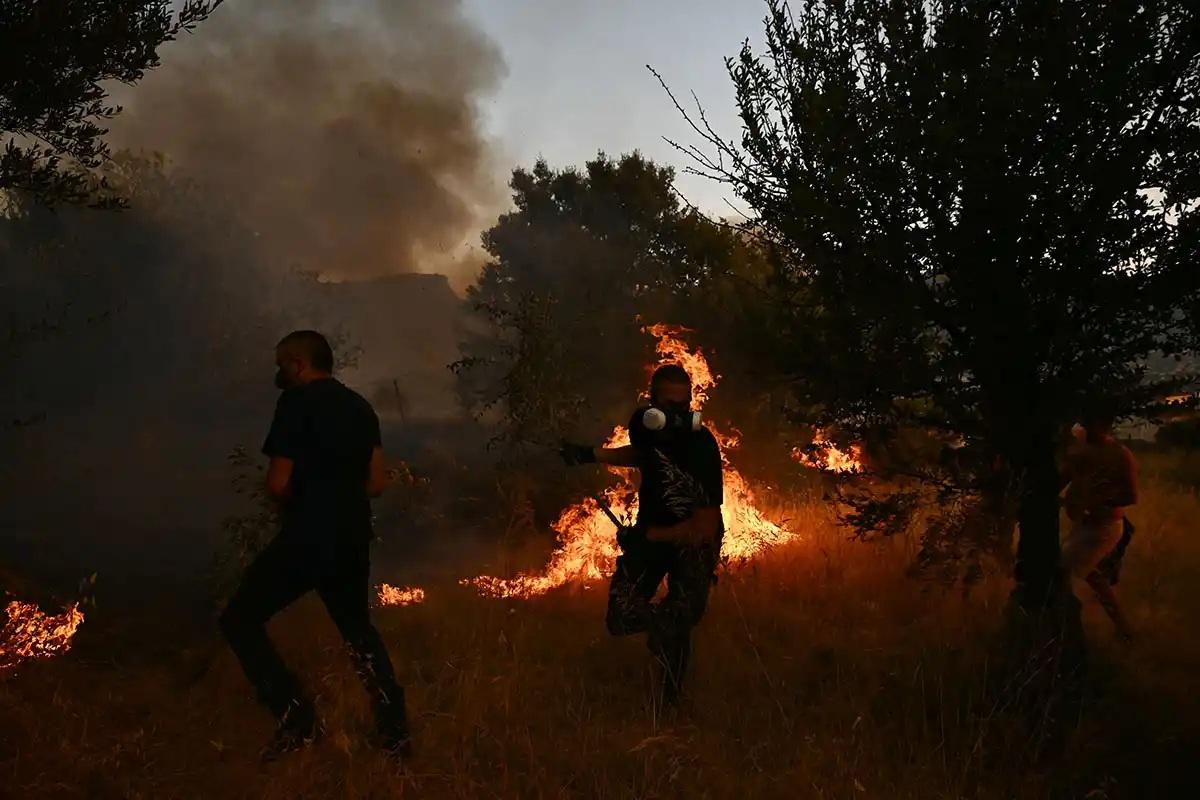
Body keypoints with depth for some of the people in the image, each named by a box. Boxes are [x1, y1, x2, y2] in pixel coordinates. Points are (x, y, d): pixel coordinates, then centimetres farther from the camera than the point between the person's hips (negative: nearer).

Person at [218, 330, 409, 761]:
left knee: (240, 620, 7)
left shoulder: (297, 401, -10)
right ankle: (395, 729, 20)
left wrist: (294, 502, 7)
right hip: (352, 540, 7)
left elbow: (278, 483, -14)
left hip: (305, 538, -7)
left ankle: (296, 716, -3)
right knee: (358, 628, 25)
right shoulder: (361, 407, 12)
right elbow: (377, 482, 13)